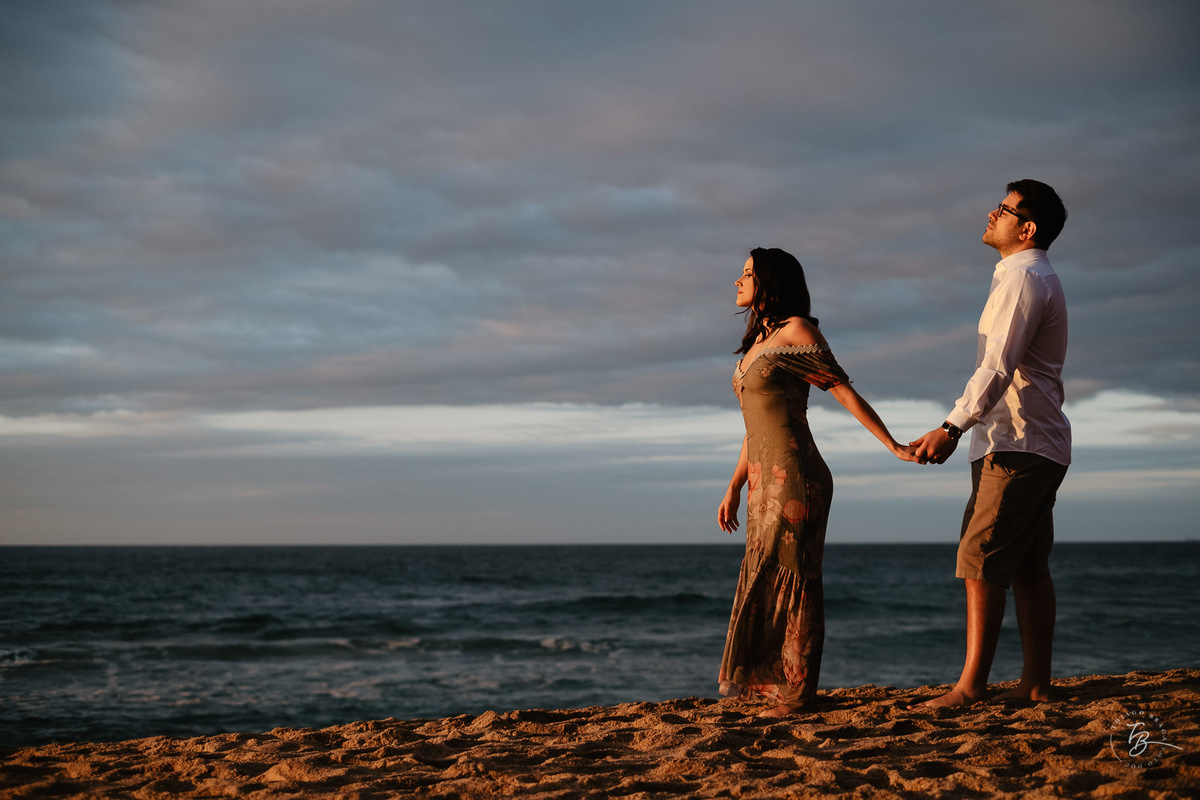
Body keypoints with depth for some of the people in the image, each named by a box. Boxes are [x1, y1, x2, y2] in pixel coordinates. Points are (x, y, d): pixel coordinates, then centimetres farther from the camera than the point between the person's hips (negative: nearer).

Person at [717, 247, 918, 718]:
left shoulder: (796, 331, -6)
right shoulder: (758, 341, 19)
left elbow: (844, 392, -9)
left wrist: (893, 445, -15)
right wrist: (734, 489, 22)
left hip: (795, 477, -9)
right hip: (764, 482, 9)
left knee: (791, 582, -6)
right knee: (766, 583, 10)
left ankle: (799, 695, -1)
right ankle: (779, 685, 17)